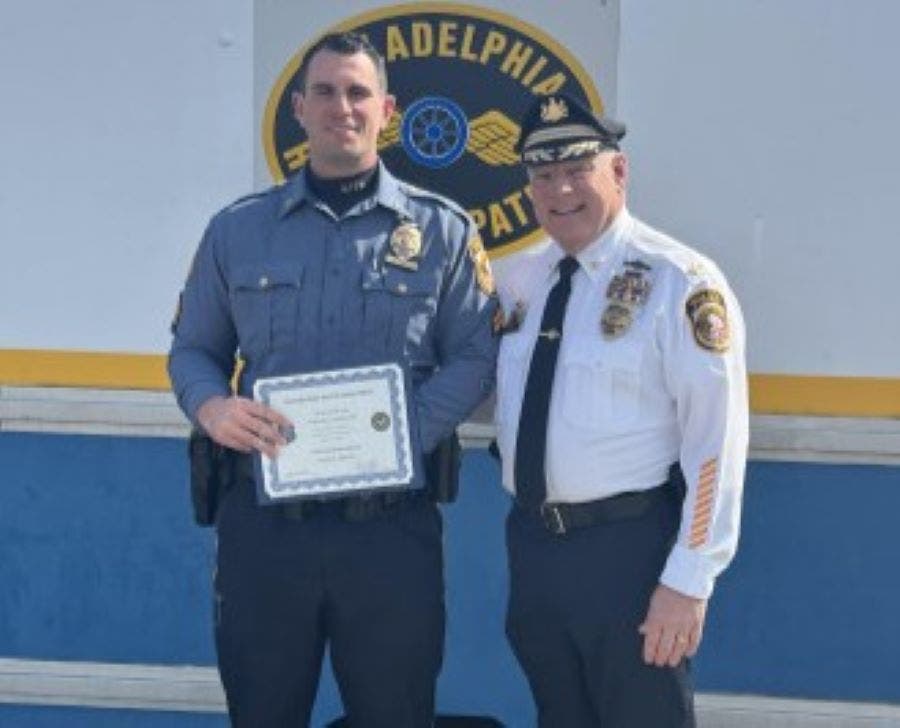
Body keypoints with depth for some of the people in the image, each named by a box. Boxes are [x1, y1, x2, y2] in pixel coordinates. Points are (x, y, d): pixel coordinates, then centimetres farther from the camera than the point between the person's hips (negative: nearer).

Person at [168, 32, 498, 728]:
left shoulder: (441, 230, 4)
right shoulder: (238, 229, 9)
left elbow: (474, 359, 0)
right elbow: (193, 349, 12)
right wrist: (211, 406, -11)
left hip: (391, 525, -1)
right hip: (262, 522, 2)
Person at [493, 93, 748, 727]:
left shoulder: (680, 282, -12)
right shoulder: (525, 280, 8)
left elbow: (715, 439, -15)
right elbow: (498, 389, 21)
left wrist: (689, 580, -17)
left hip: (629, 548, -6)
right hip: (532, 541, 6)